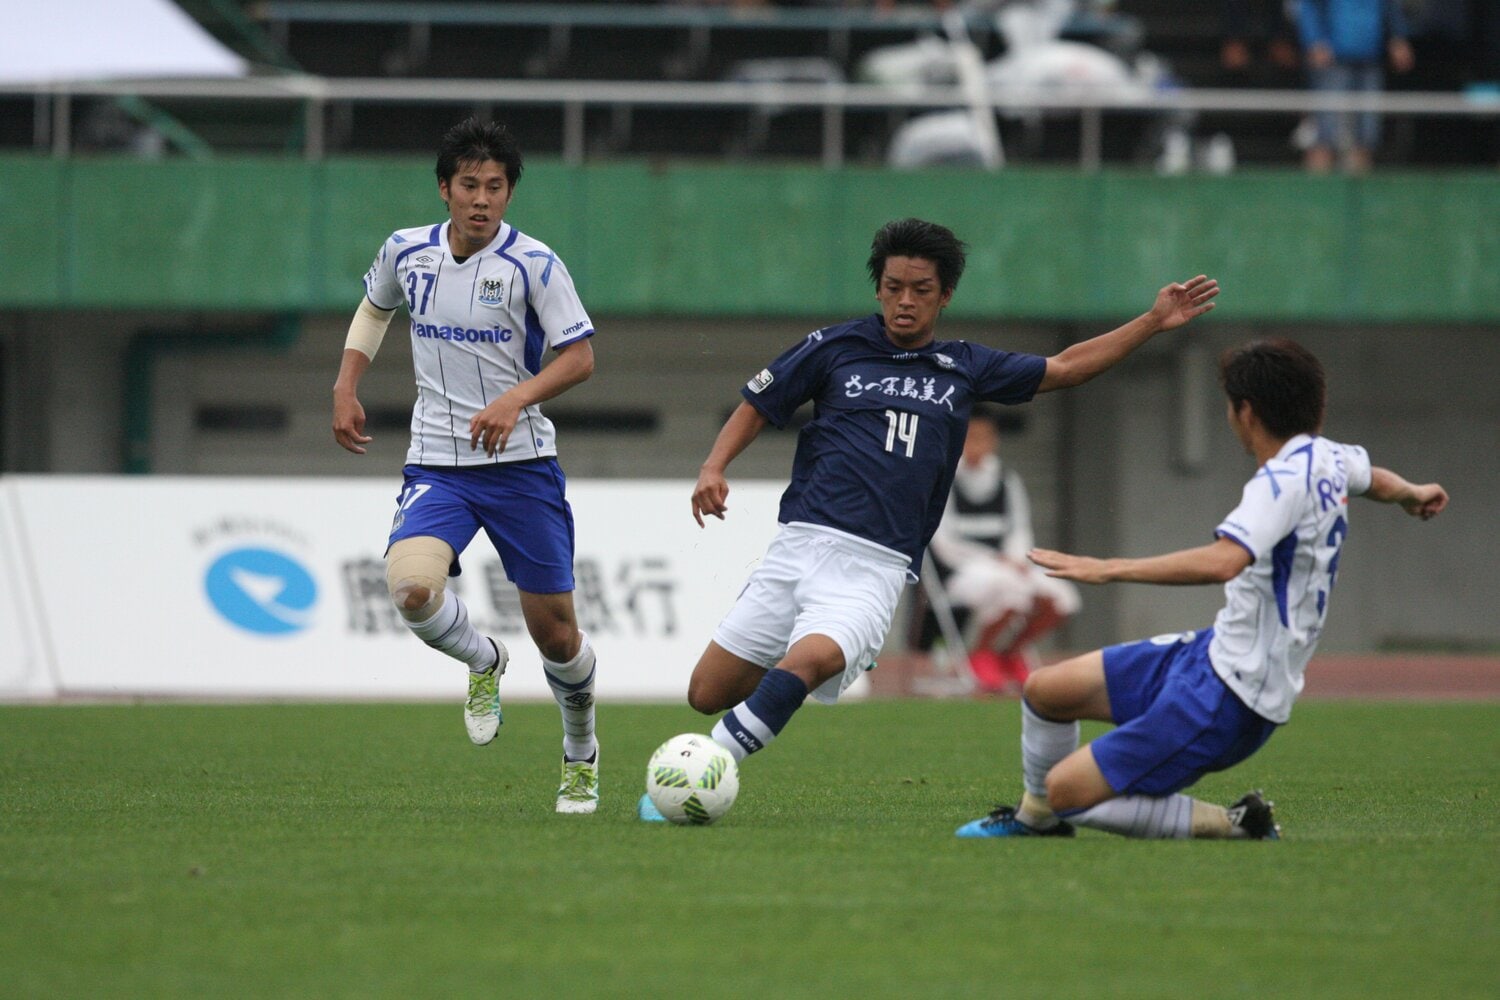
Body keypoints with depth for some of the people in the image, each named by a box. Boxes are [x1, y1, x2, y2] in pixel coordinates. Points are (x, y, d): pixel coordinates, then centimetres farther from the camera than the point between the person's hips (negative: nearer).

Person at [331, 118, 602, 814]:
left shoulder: (532, 264, -9)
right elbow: (374, 307, 25)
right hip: (436, 464, 2)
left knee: (555, 632, 2)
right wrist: (346, 387, 12)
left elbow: (580, 357, -8)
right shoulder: (407, 253, 3)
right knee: (411, 587, -26)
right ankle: (483, 663, 8)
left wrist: (516, 399, -25)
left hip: (521, 465, -2)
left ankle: (580, 757, 31)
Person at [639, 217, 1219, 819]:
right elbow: (757, 406, 18)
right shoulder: (836, 347, 10)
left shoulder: (964, 369, 16)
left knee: (809, 662, -32)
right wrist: (713, 468, 1)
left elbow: (1065, 368, 23)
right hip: (802, 544, 1)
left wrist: (1153, 323, 18)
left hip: (876, 568, -1)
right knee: (707, 695, -3)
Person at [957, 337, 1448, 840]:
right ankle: (1033, 822, 38)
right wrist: (1411, 493, 58)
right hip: (1210, 652, 10)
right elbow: (1371, 476, 33)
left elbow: (1224, 561, -40)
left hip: (1227, 698, -10)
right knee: (1045, 689, 15)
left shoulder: (1285, 481, -23)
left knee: (1067, 790, -11)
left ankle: (1233, 825, -3)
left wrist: (1109, 569, -40)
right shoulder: (1328, 457, 7)